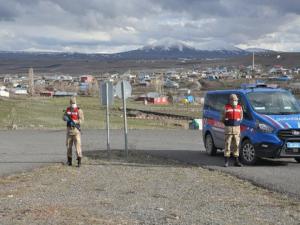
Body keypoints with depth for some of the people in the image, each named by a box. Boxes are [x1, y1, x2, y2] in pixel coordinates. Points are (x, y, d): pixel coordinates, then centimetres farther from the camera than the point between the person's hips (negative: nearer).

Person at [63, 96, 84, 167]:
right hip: (69, 129, 5)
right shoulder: (67, 109, 11)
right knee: (68, 145, 7)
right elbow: (63, 117, 12)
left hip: (76, 129, -5)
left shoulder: (79, 110, -4)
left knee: (78, 145, -9)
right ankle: (69, 161, 15)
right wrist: (66, 118, -12)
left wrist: (75, 121, -25)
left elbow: (81, 119, -10)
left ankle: (79, 161, -9)